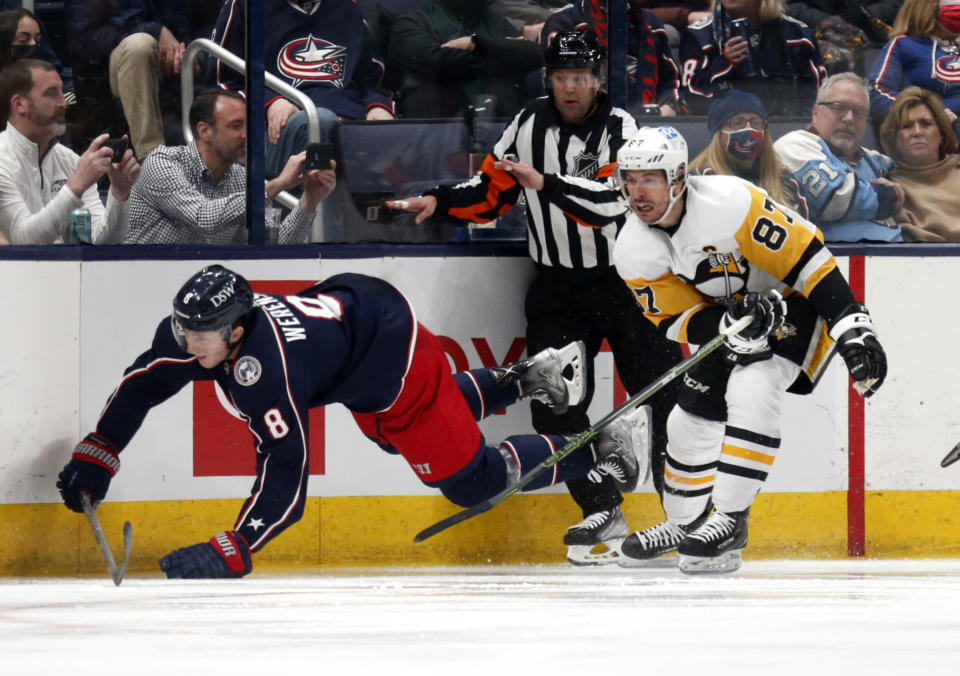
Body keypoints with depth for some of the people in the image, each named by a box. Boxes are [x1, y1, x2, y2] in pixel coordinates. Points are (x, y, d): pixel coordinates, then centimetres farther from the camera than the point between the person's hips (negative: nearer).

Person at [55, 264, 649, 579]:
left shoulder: (267, 372, -42)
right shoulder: (196, 331, -21)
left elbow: (287, 477, -43)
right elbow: (143, 383, -5)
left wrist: (231, 554, -47)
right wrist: (97, 457, -10)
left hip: (396, 353, -9)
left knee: (471, 480, -2)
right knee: (396, 437, 34)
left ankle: (605, 448, 15)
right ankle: (527, 378, 49)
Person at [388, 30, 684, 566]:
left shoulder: (618, 128, -13)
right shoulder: (529, 126, 3)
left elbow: (612, 199, -28)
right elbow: (492, 191, 12)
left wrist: (545, 183, -36)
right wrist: (438, 202, -3)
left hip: (628, 280, -4)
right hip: (558, 285, 4)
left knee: (662, 395, -8)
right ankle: (605, 515, -1)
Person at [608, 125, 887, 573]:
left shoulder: (728, 204, -32)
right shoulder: (633, 252, -13)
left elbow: (805, 257, -29)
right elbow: (678, 320, -11)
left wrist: (854, 329, -32)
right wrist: (729, 325, -34)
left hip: (796, 301, -7)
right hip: (727, 313, 7)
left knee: (750, 392, -27)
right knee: (693, 414, 7)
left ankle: (729, 520, -21)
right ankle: (685, 524, 29)